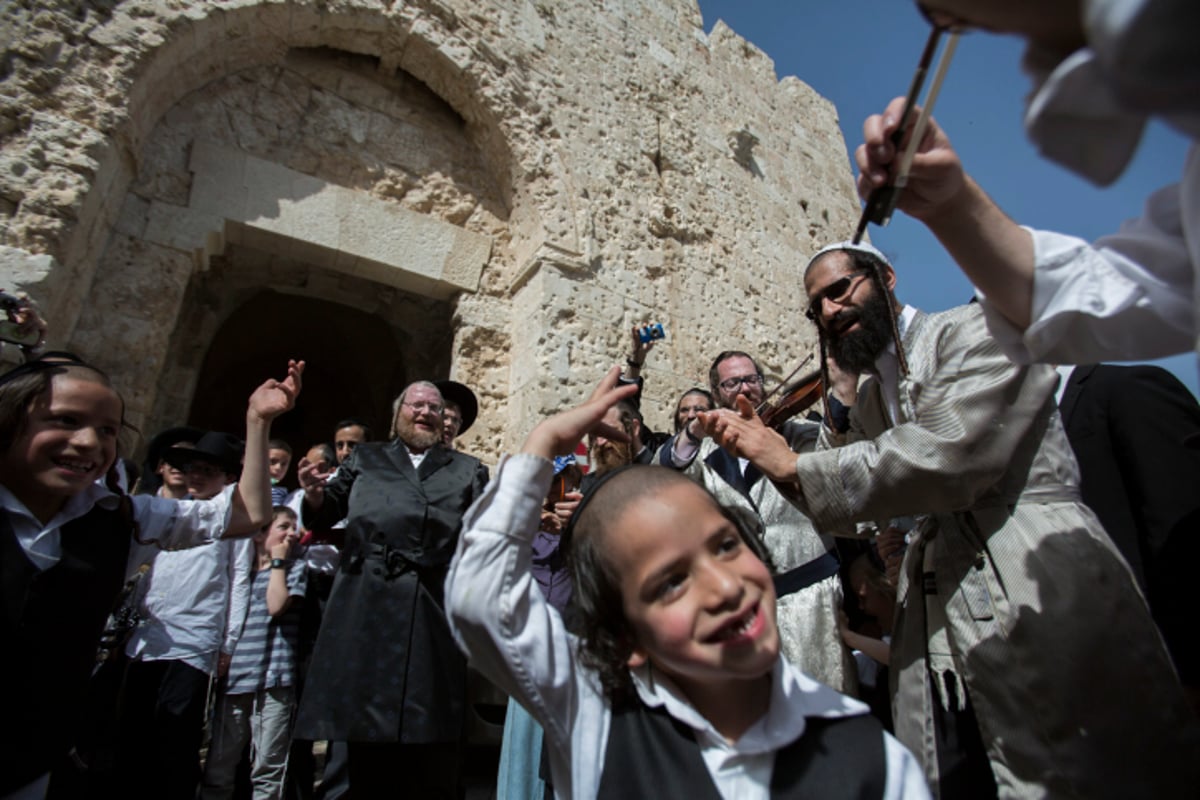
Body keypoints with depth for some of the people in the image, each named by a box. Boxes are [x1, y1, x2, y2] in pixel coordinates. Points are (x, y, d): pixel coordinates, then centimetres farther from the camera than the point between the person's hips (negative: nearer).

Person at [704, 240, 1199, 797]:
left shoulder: (978, 329, -4)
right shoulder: (867, 395, 15)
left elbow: (948, 456, -21)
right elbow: (842, 512, 11)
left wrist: (793, 467, -16)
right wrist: (842, 404, 3)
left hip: (1040, 596, -6)